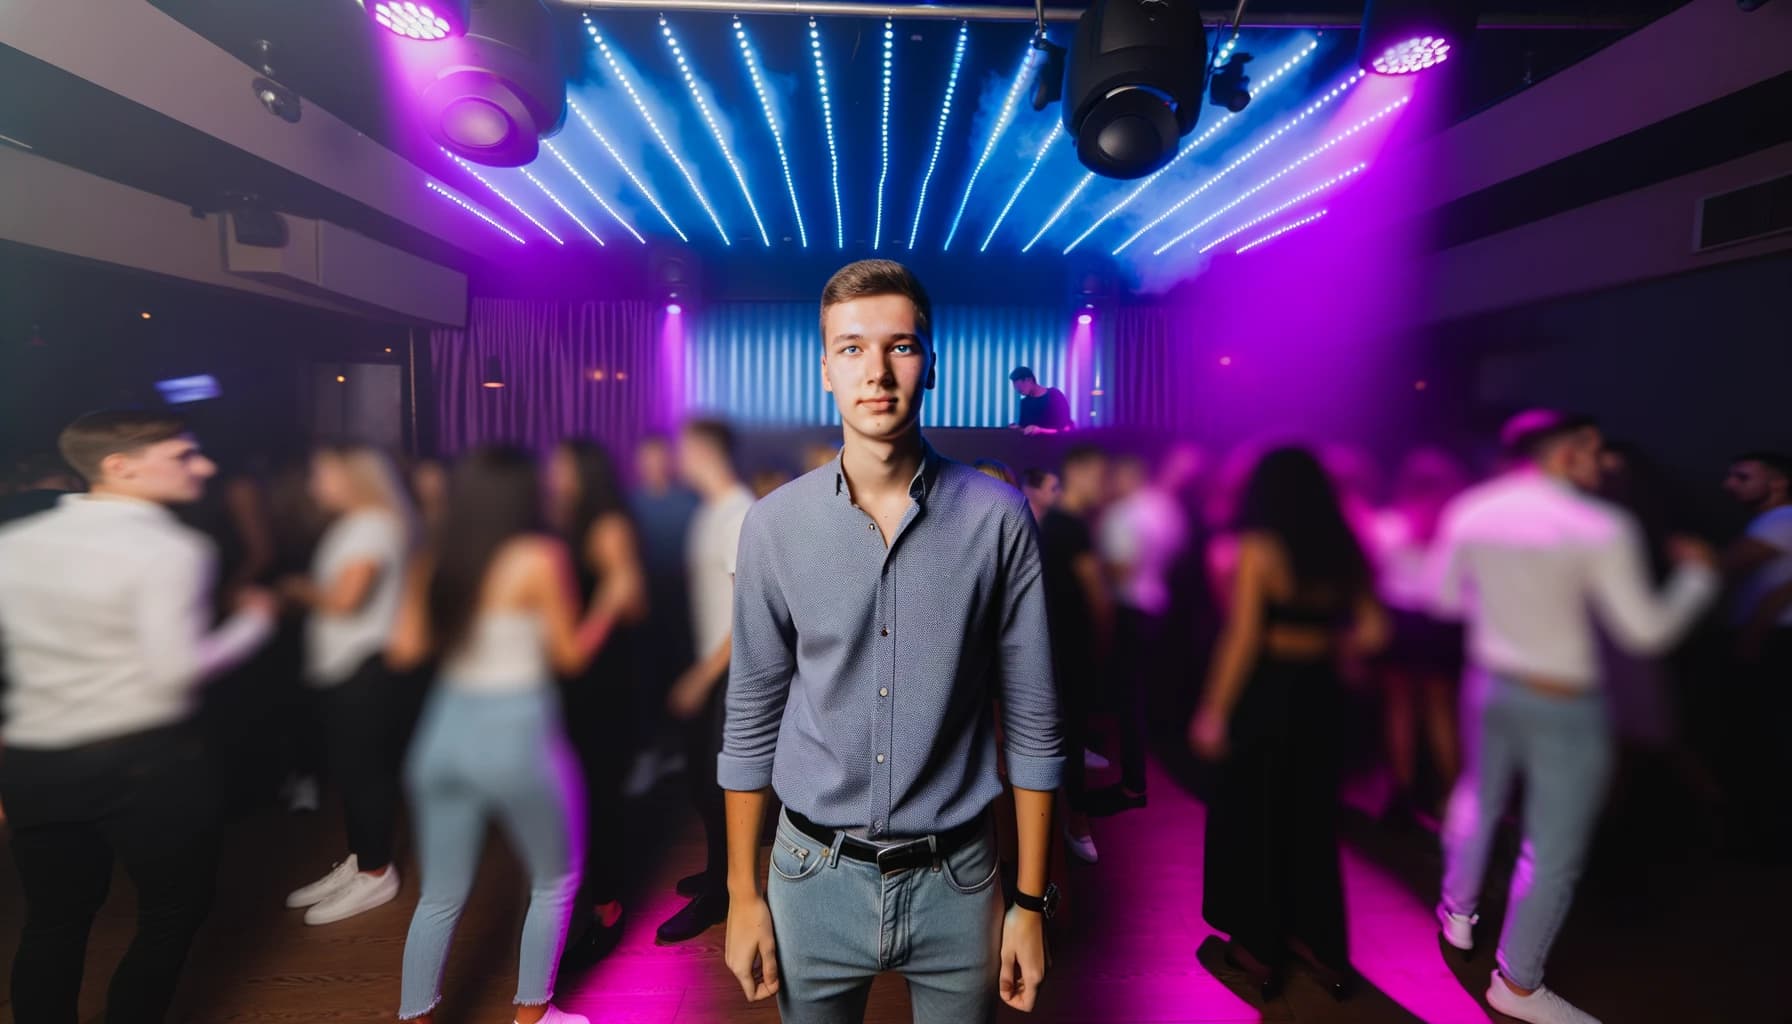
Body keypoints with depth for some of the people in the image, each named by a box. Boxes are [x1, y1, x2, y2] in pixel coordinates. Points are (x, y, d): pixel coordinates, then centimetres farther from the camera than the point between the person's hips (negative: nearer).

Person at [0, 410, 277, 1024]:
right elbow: (176, 668, -22)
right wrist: (254, 620, -7)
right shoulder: (169, 549, -17)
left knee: (53, 921, 21)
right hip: (145, 759, -6)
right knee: (171, 913, 14)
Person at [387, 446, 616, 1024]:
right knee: (556, 881, 17)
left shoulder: (432, 563, 4)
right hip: (515, 735, -5)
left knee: (440, 895, 20)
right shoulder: (541, 557, -11)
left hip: (445, 731, 5)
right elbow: (571, 656, -6)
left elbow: (403, 653, 5)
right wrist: (609, 606, 8)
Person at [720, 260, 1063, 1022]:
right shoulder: (775, 525, -8)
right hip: (816, 877, 1)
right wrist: (742, 893, 2)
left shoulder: (998, 519, -11)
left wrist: (1031, 901, -1)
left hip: (956, 880, 0)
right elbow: (751, 719, 0)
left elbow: (1031, 723, -5)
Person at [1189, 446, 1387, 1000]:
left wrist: (1214, 710, -11)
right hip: (1319, 691, 5)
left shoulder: (1258, 547, -12)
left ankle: (1258, 946, 24)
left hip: (1265, 692, -5)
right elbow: (1374, 631, 3)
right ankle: (1321, 943, 30)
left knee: (1252, 816, 11)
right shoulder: (1344, 550, 3)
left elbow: (1243, 638, -15)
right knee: (1311, 816, 19)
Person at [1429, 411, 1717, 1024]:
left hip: (1489, 684, 5)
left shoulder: (1469, 512, -5)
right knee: (1553, 854, 9)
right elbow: (1646, 632, -12)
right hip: (1563, 707, -5)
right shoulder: (1601, 528, -19)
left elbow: (1447, 596, 7)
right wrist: (1696, 575, 3)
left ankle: (1458, 915, 44)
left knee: (1479, 800, 27)